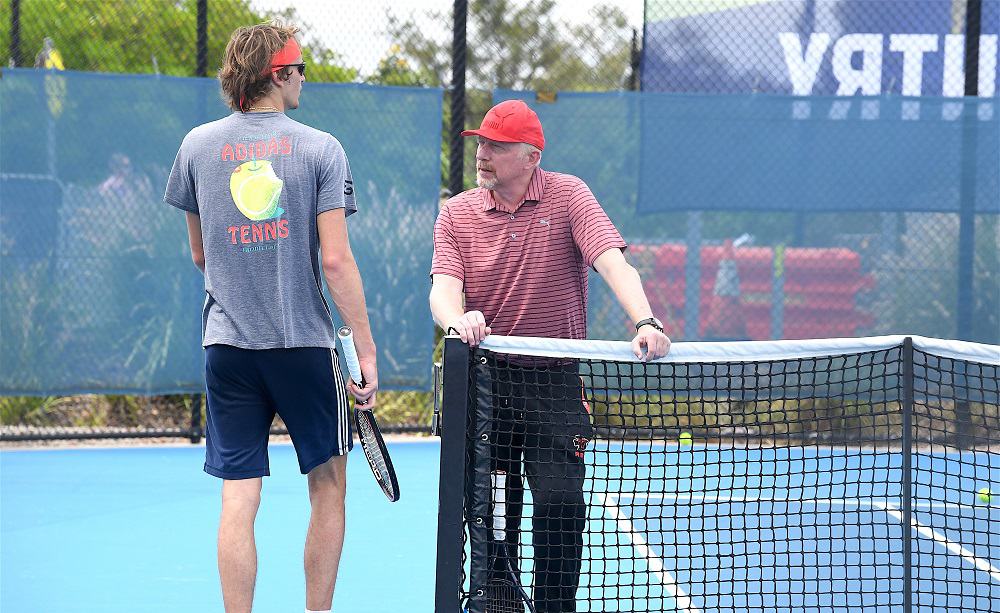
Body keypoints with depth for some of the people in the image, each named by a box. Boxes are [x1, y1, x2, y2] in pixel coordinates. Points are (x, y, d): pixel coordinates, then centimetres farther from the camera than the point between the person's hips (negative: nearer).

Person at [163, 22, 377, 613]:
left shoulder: (197, 145, 5)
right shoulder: (321, 149, -5)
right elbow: (336, 259, -11)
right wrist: (367, 349, -7)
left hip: (227, 343, 2)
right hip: (307, 342, -2)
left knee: (239, 501, 1)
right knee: (328, 486, 12)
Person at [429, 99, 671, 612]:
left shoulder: (568, 196, -2)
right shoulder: (456, 213, 5)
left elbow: (614, 263, -14)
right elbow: (444, 286, -8)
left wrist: (645, 323, -31)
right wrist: (456, 319, -33)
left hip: (554, 380, -2)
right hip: (483, 378, 2)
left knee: (560, 503, -11)